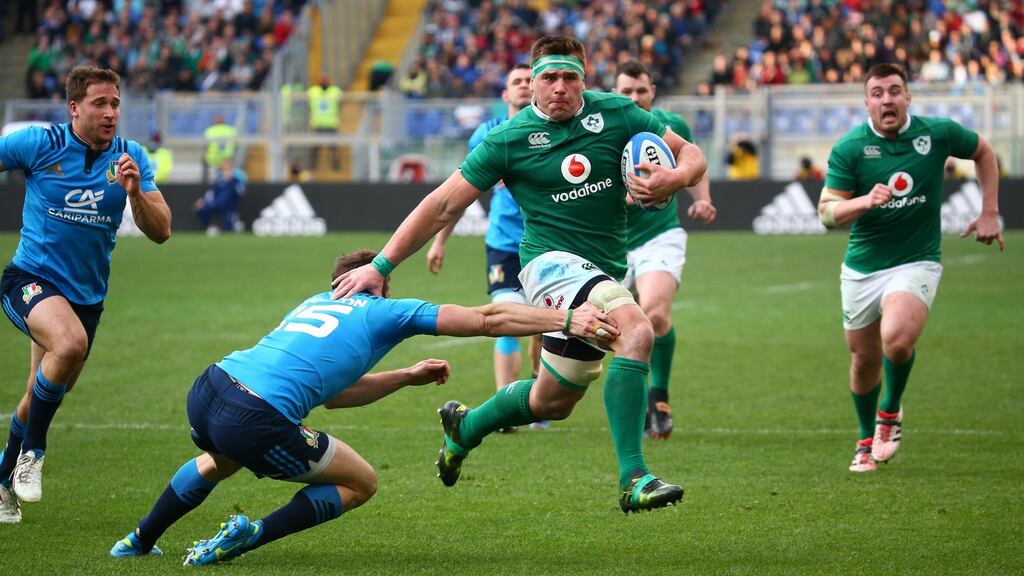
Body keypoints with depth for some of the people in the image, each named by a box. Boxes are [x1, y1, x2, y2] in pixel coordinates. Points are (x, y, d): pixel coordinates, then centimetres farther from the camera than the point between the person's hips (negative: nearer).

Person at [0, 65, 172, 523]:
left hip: (86, 294, 5)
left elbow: (160, 232, -6)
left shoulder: (130, 158, -2)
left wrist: (135, 192, -25)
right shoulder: (39, 143, -10)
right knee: (70, 342, -34)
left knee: (42, 398, 14)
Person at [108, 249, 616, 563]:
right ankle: (249, 536, 0)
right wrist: (567, 321, 12)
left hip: (207, 389, 7)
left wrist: (406, 377, 38)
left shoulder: (316, 303, 29)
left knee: (219, 461, 42)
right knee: (360, 483, 14)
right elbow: (485, 319, 9)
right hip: (258, 421, -7)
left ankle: (140, 540, 47)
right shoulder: (384, 312, 11)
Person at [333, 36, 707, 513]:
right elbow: (444, 206, -3)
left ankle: (465, 426, 45)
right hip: (553, 262, -5)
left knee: (552, 402, 15)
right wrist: (380, 266, -6)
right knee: (635, 331, -33)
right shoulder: (508, 139, -6)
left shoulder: (617, 114, 1)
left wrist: (674, 179, -18)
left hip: (607, 272, 5)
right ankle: (633, 479, -35)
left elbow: (690, 154, 7)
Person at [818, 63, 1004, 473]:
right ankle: (867, 440, 37)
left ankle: (890, 412, 2)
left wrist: (990, 213, 9)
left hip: (916, 262, -2)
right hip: (862, 266, 2)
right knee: (864, 360, 10)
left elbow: (983, 152, 13)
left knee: (897, 339, -28)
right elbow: (827, 213, -11)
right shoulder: (849, 148, -9)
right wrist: (865, 201, -30)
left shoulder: (938, 133, -7)